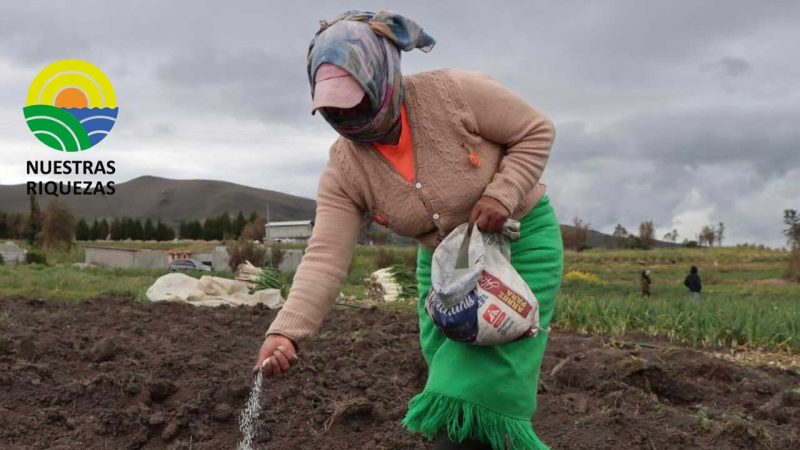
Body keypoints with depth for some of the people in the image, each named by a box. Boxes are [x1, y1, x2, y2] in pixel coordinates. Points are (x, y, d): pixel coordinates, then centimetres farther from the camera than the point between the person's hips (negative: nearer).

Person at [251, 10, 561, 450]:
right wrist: (286, 331, -37)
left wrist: (502, 193, -27)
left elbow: (536, 131, -12)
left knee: (477, 395, -12)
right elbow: (325, 257, -23)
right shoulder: (342, 170, -14)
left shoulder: (455, 93, -24)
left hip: (520, 240, -4)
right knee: (452, 384, 9)